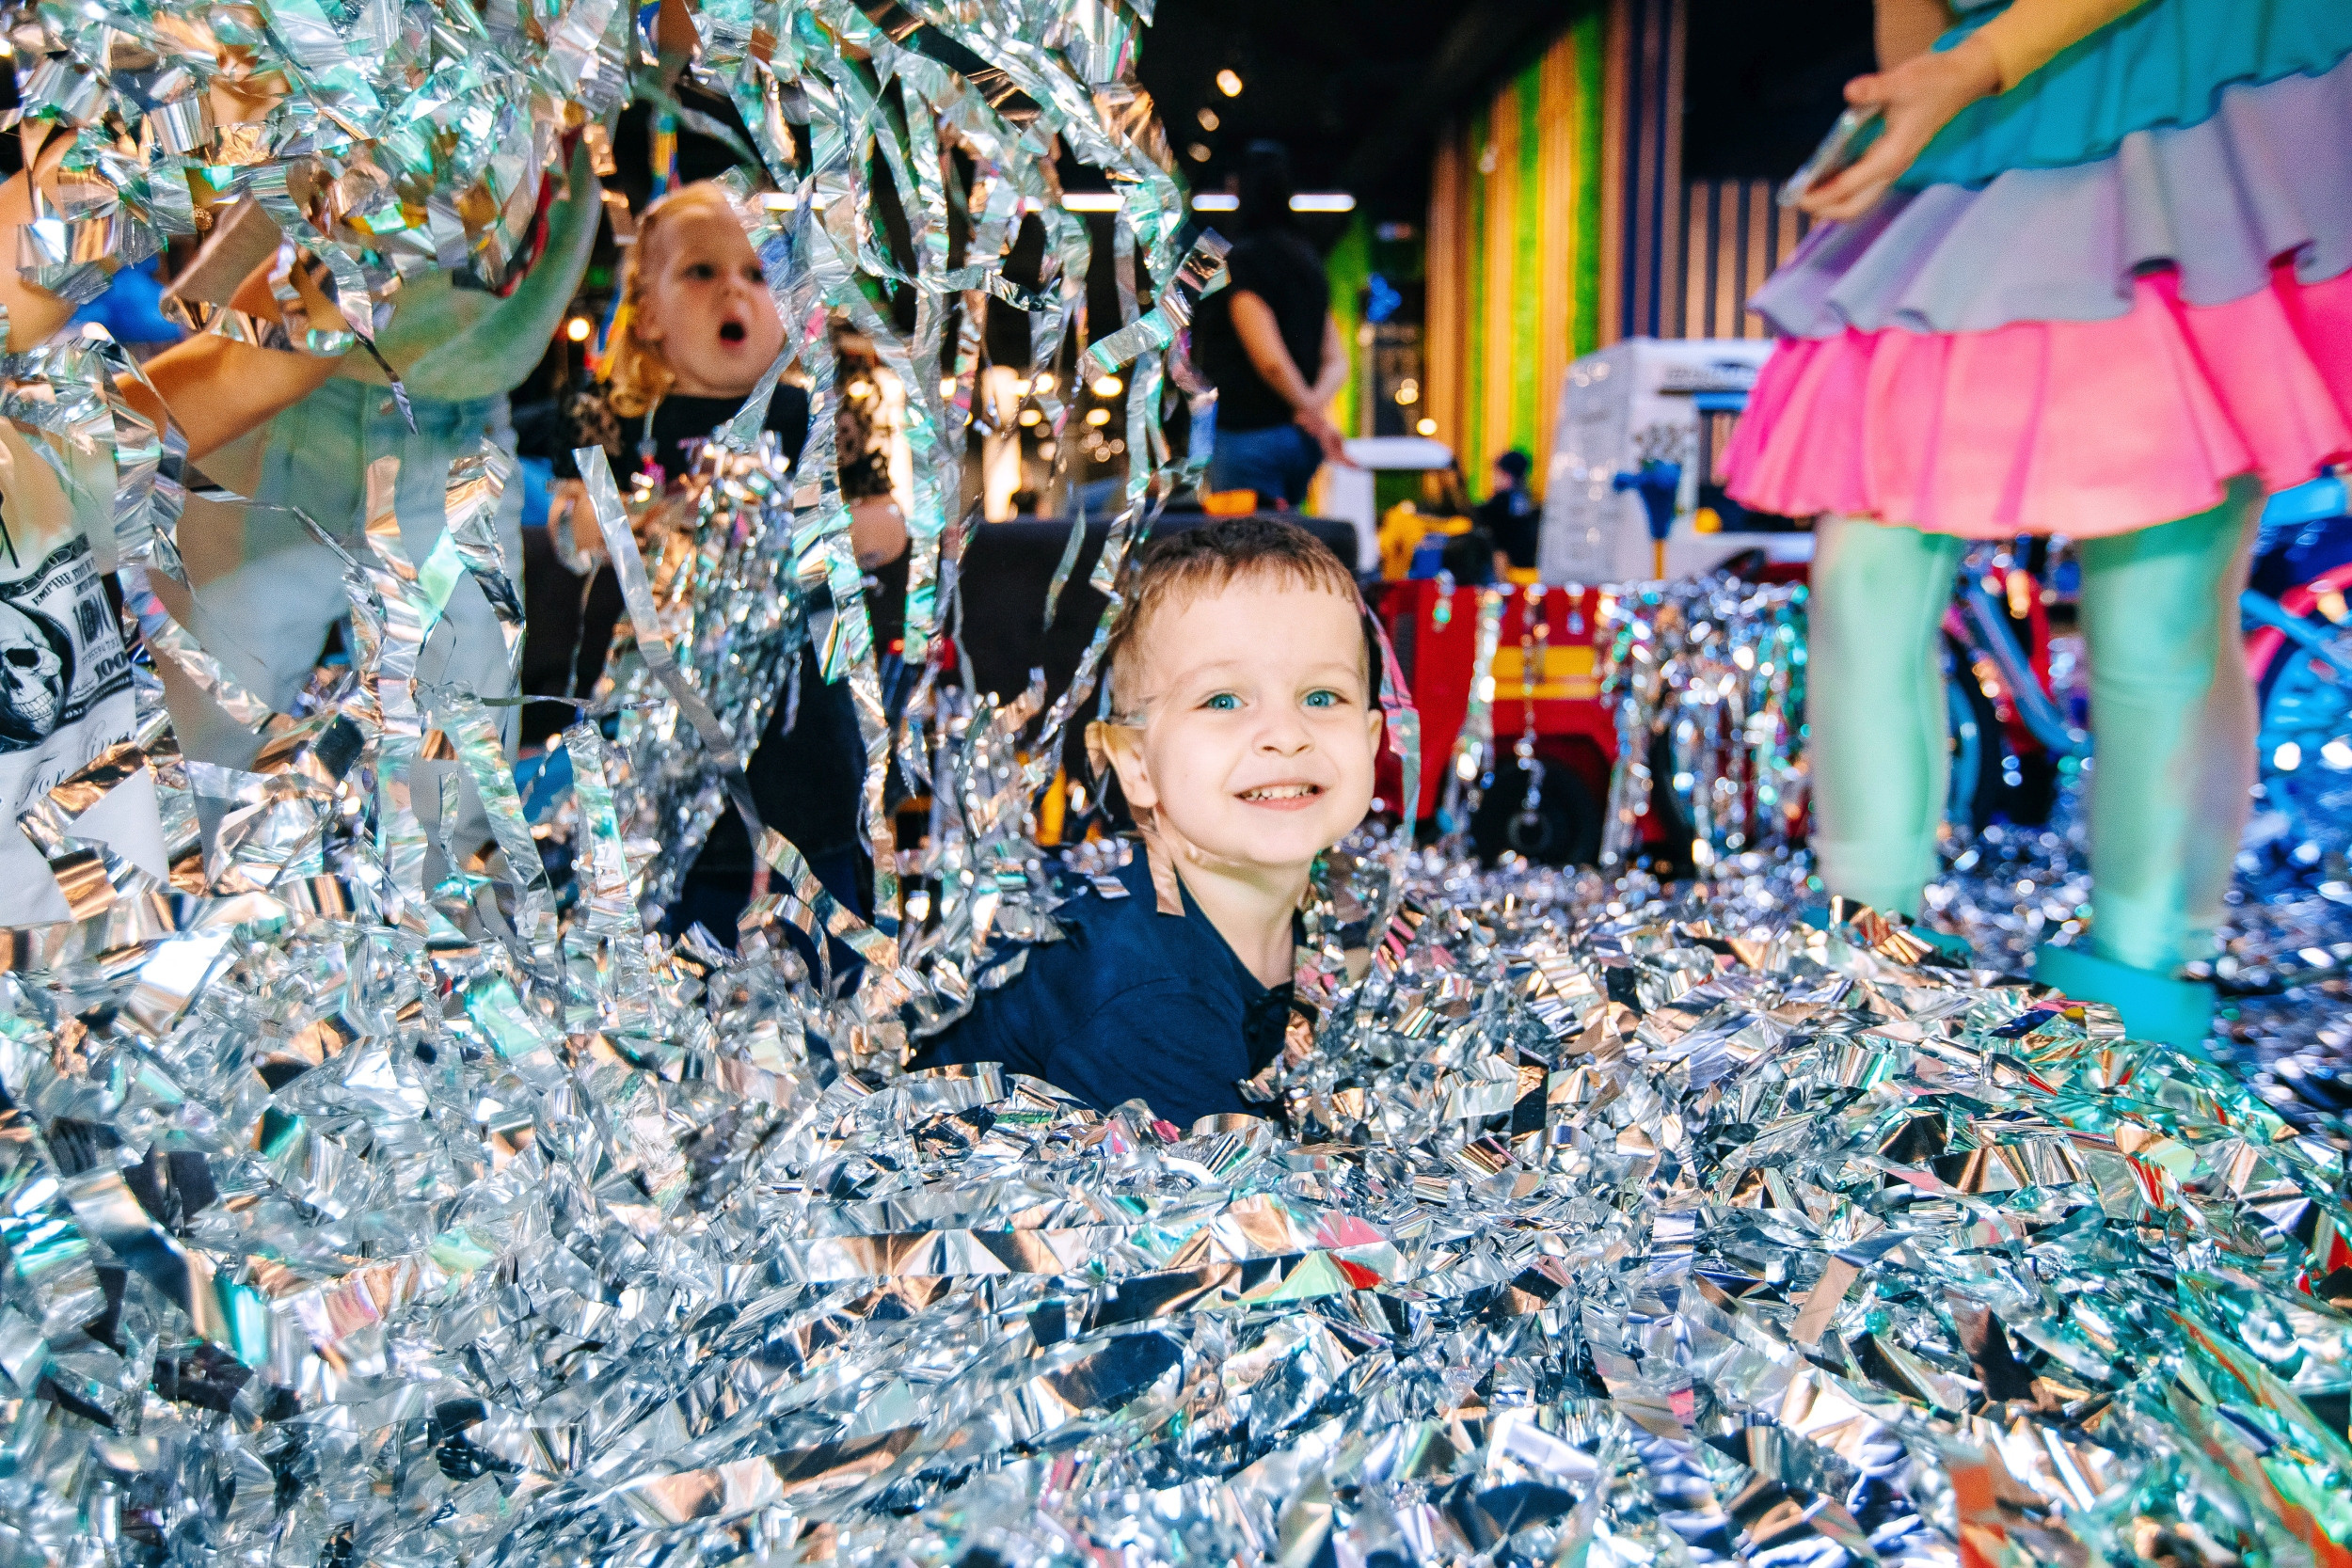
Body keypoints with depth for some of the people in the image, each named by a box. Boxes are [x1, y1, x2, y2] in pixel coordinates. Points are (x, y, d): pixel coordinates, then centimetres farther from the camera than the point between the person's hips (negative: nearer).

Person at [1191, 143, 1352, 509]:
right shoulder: (1307, 258, 14)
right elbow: (1337, 361, 11)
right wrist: (1314, 405, -6)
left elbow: (1271, 361, -19)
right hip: (1300, 440, 8)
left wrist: (1312, 413, -7)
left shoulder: (1240, 261, -12)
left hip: (1250, 436, -8)